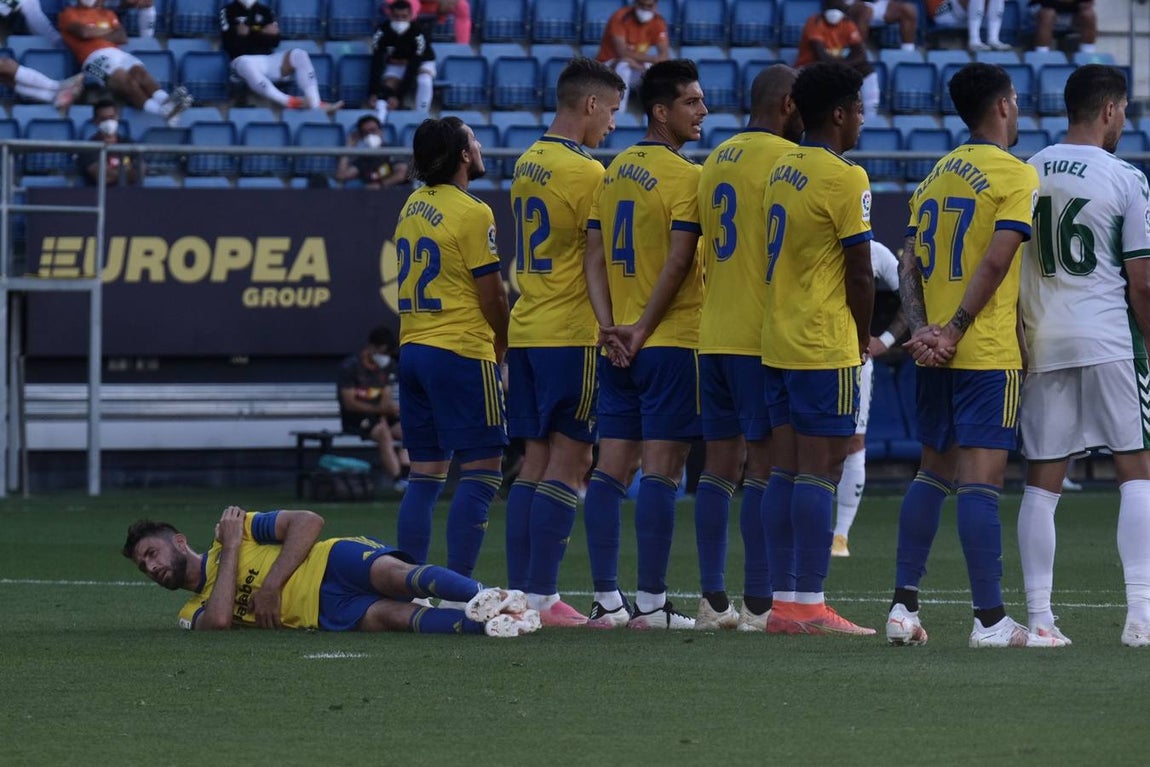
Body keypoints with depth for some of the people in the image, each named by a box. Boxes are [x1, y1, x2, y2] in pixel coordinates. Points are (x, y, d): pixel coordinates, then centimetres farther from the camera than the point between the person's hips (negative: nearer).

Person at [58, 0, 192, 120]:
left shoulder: (108, 14, 32)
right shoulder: (69, 14, 17)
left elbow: (122, 38, 15)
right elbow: (84, 32, -4)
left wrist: (95, 33, 3)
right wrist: (108, 32, 11)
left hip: (116, 52, 5)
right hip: (94, 56, -5)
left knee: (139, 71, -28)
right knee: (121, 76, -34)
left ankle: (164, 99, -54)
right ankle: (157, 109, -56)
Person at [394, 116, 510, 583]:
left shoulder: (412, 208, 12)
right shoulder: (471, 213, -11)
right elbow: (491, 294, -11)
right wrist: (504, 347, 6)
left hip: (412, 348, 8)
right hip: (462, 352, -8)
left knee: (425, 476, 10)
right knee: (482, 472, -4)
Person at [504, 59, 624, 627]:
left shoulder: (527, 164, 13)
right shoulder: (584, 171, -13)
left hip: (526, 330, 8)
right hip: (572, 335, -8)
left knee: (535, 461, 9)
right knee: (568, 463, -6)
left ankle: (520, 593, 9)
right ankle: (542, 597, -9)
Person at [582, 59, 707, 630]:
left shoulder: (614, 171, 12)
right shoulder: (684, 176, -10)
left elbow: (594, 256, 8)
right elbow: (678, 262, -16)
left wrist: (610, 326, 0)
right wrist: (644, 330, -10)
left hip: (619, 348, 7)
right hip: (673, 343, -7)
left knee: (611, 469, 6)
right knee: (661, 470, -5)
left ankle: (605, 600, 6)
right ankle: (650, 603, -7)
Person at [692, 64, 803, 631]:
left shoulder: (718, 159, 16)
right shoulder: (785, 158, -10)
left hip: (714, 334, 8)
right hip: (763, 335, -8)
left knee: (720, 465, 8)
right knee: (766, 464, -6)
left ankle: (713, 600, 8)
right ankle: (758, 603, -7)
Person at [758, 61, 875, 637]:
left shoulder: (781, 171, 12)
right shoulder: (844, 178, -12)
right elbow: (860, 273, -12)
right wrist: (864, 338, 4)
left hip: (778, 344, 8)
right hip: (826, 346, -8)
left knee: (786, 469, 9)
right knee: (819, 470, -6)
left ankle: (783, 600, 9)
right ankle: (808, 605, -7)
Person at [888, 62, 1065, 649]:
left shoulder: (936, 176, 14)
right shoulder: (1016, 176, -7)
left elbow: (908, 263, 6)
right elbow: (995, 260, -17)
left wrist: (922, 329, -4)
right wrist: (955, 331, -14)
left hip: (935, 353, 7)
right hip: (988, 354, -7)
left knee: (932, 474, 15)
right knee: (981, 480, -8)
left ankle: (903, 606, 11)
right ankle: (990, 619, -8)